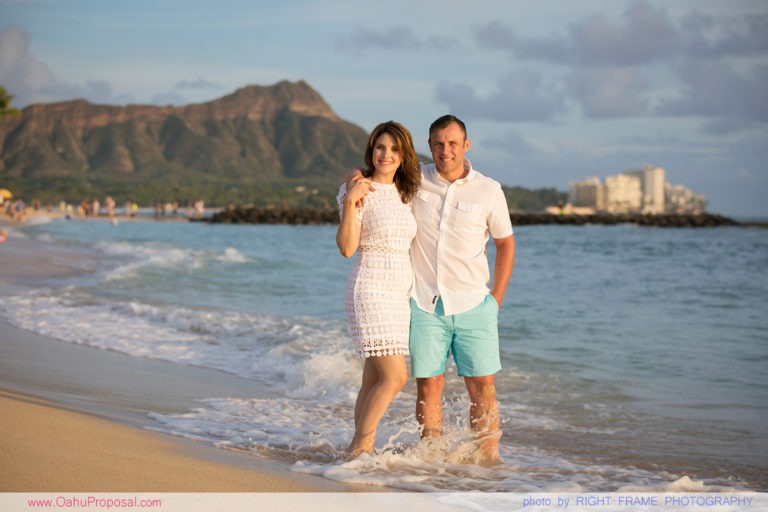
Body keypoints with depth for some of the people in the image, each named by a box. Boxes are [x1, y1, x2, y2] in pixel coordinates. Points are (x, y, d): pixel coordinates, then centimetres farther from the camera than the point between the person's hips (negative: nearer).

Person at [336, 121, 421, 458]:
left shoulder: (405, 193, 13)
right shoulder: (359, 191, -8)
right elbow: (347, 248, -15)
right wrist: (349, 202, -24)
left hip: (400, 292, 7)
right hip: (370, 289, -7)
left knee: (374, 380, 8)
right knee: (394, 376, -13)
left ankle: (363, 449, 13)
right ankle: (358, 447, -3)